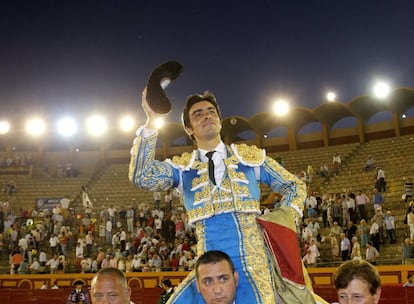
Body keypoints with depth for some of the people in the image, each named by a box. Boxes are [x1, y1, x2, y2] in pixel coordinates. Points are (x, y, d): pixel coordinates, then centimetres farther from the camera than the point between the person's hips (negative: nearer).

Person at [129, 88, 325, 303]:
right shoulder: (182, 167, 9)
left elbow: (294, 187, 18)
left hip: (253, 266, 0)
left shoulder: (250, 156, 10)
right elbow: (142, 177, -9)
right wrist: (151, 121, -11)